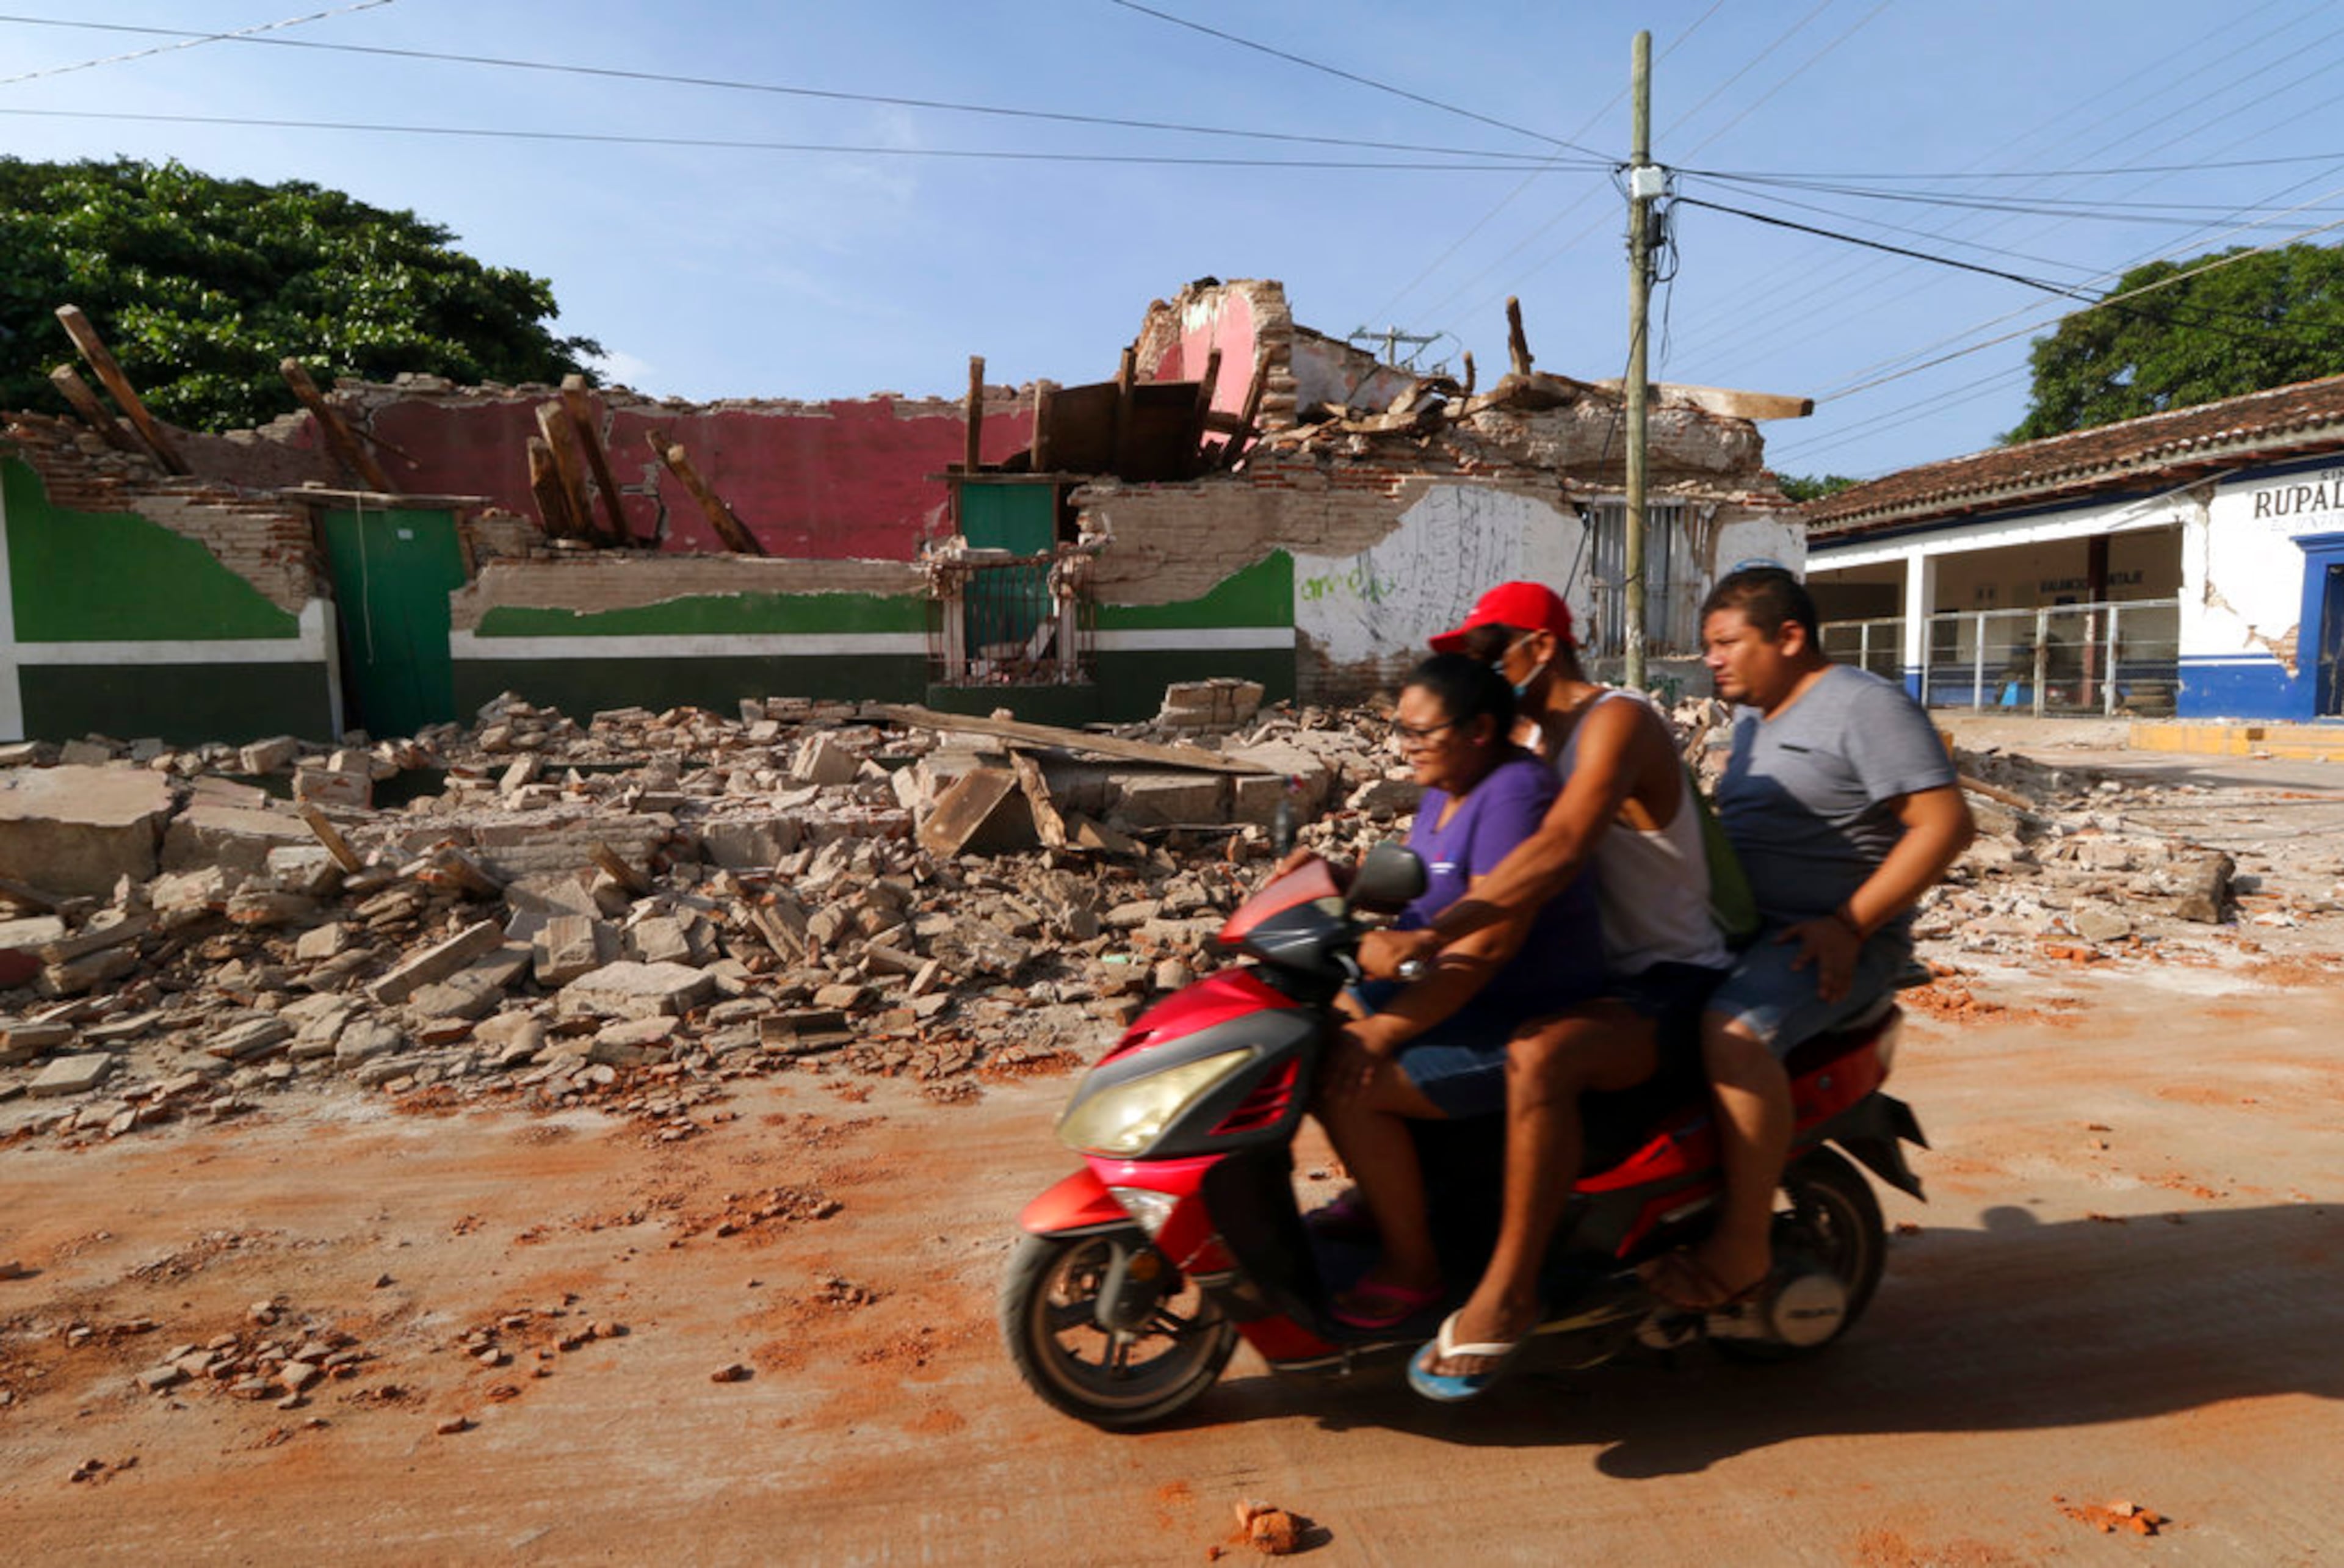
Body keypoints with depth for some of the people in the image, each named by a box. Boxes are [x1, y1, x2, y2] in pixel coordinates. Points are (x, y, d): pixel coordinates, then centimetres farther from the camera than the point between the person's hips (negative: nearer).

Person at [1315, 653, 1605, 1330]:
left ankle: (1411, 1266, -2)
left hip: (1524, 1026, -10)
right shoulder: (1449, 787, 7)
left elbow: (1489, 942, -30)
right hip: (1454, 995, 11)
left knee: (1349, 1089, -21)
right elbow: (1403, 873, 17)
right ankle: (1380, 1197, 24)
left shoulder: (1515, 796, -24)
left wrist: (1384, 1031, -29)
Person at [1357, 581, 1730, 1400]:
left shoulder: (1617, 720, -17)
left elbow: (1558, 851, -35)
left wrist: (1428, 936, -44)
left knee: (1536, 1057, -38)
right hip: (1601, 973, 10)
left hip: (1671, 986, -10)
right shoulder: (1545, 737, 13)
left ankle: (1508, 1289, -26)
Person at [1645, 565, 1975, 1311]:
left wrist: (1849, 926, -20)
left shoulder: (1868, 705, -9)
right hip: (1743, 929, 9)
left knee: (1733, 1031, -34)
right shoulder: (1754, 722, 18)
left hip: (1830, 945, -9)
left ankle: (1744, 1244, -20)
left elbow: (1947, 823, -16)